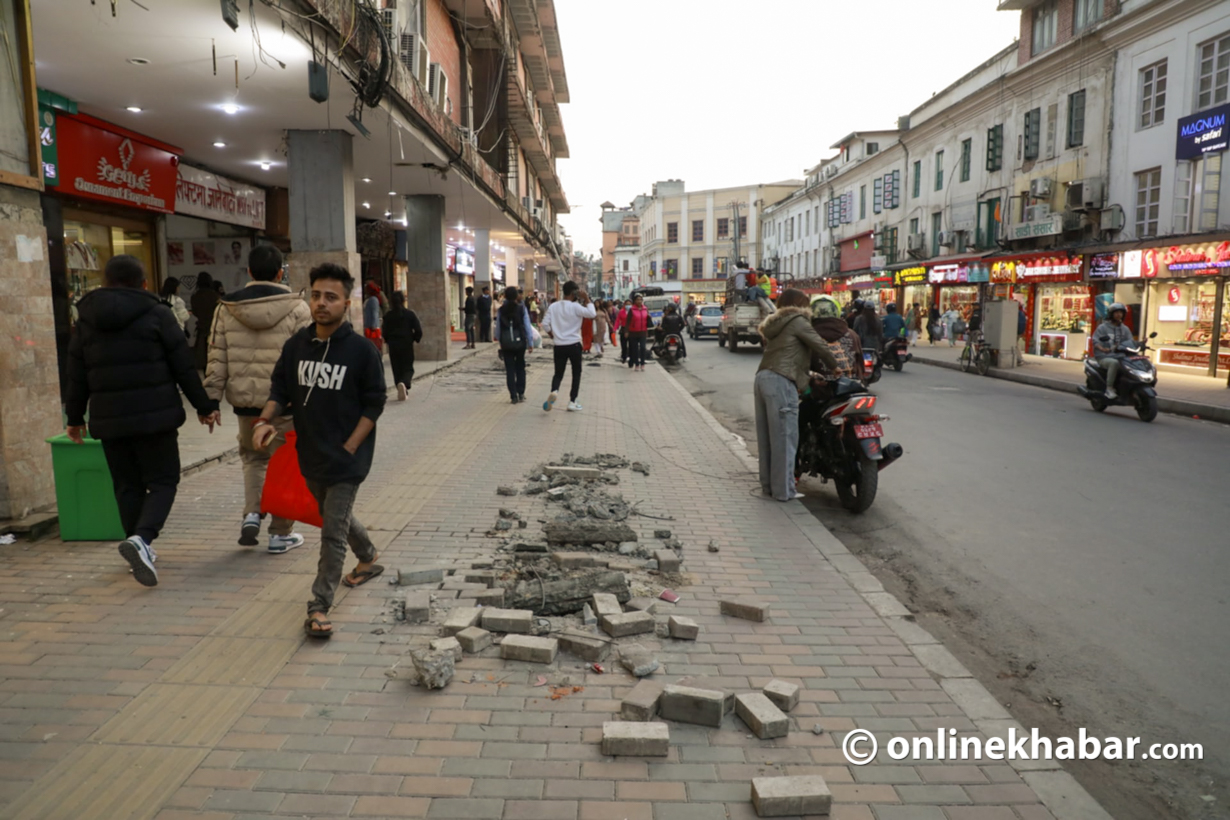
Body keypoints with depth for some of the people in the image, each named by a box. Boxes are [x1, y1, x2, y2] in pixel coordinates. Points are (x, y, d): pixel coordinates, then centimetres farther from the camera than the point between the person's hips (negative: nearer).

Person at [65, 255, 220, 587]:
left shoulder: (86, 319, 7)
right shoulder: (157, 314, -4)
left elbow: (77, 375, 10)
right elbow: (184, 367, -5)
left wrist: (75, 417, 21)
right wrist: (204, 406, 3)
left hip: (109, 418, 4)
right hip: (154, 414, -4)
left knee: (127, 485, 14)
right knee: (163, 480, 3)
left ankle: (140, 549, 17)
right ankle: (141, 538, -19)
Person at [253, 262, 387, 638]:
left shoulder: (362, 350, -12)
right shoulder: (296, 345, 1)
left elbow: (373, 404, -9)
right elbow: (280, 389, 8)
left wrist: (348, 448, -14)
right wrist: (265, 420, -12)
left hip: (346, 457, -6)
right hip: (310, 454, 6)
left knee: (333, 533, -4)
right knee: (336, 516, 24)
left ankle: (319, 607, 6)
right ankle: (369, 558, 50)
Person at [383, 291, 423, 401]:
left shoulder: (388, 315, 0)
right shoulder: (410, 314, -4)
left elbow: (385, 332, 0)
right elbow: (418, 330, -9)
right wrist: (416, 339, 9)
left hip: (393, 346, 2)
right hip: (407, 345, -2)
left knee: (397, 370, 11)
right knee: (408, 368, 5)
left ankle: (402, 392, 7)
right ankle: (404, 383, -25)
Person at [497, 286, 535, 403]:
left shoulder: (501, 310, -1)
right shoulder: (522, 308, -5)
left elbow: (498, 327, 2)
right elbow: (527, 326, -6)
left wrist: (499, 341, 13)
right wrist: (530, 343, 0)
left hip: (506, 343, 1)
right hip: (520, 341, -1)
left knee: (510, 369, 6)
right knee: (520, 367, 14)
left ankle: (514, 396, 3)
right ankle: (520, 394, 12)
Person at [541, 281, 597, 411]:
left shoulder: (553, 306, 2)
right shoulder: (575, 306, -12)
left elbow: (545, 324, 0)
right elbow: (591, 313, -20)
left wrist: (552, 335, 17)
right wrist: (587, 299, -8)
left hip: (559, 346, 3)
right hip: (574, 345, -3)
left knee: (558, 373, 10)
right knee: (576, 373, 12)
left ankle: (554, 391, -21)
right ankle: (572, 402, 11)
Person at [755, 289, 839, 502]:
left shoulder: (774, 324, 25)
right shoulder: (798, 321, 0)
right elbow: (820, 346, -3)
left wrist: (808, 374, 28)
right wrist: (834, 368, 11)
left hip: (762, 378, 9)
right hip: (780, 382, -9)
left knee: (767, 436, 12)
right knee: (784, 437, -4)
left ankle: (768, 484, 19)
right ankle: (784, 490, -1)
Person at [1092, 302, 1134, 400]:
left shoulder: (1125, 329, 19)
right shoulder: (1103, 327, 4)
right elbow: (1095, 341, -9)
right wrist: (1102, 349, -30)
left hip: (1120, 356, 5)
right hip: (1104, 357, -5)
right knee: (1114, 362, -39)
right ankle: (1109, 389, -32)